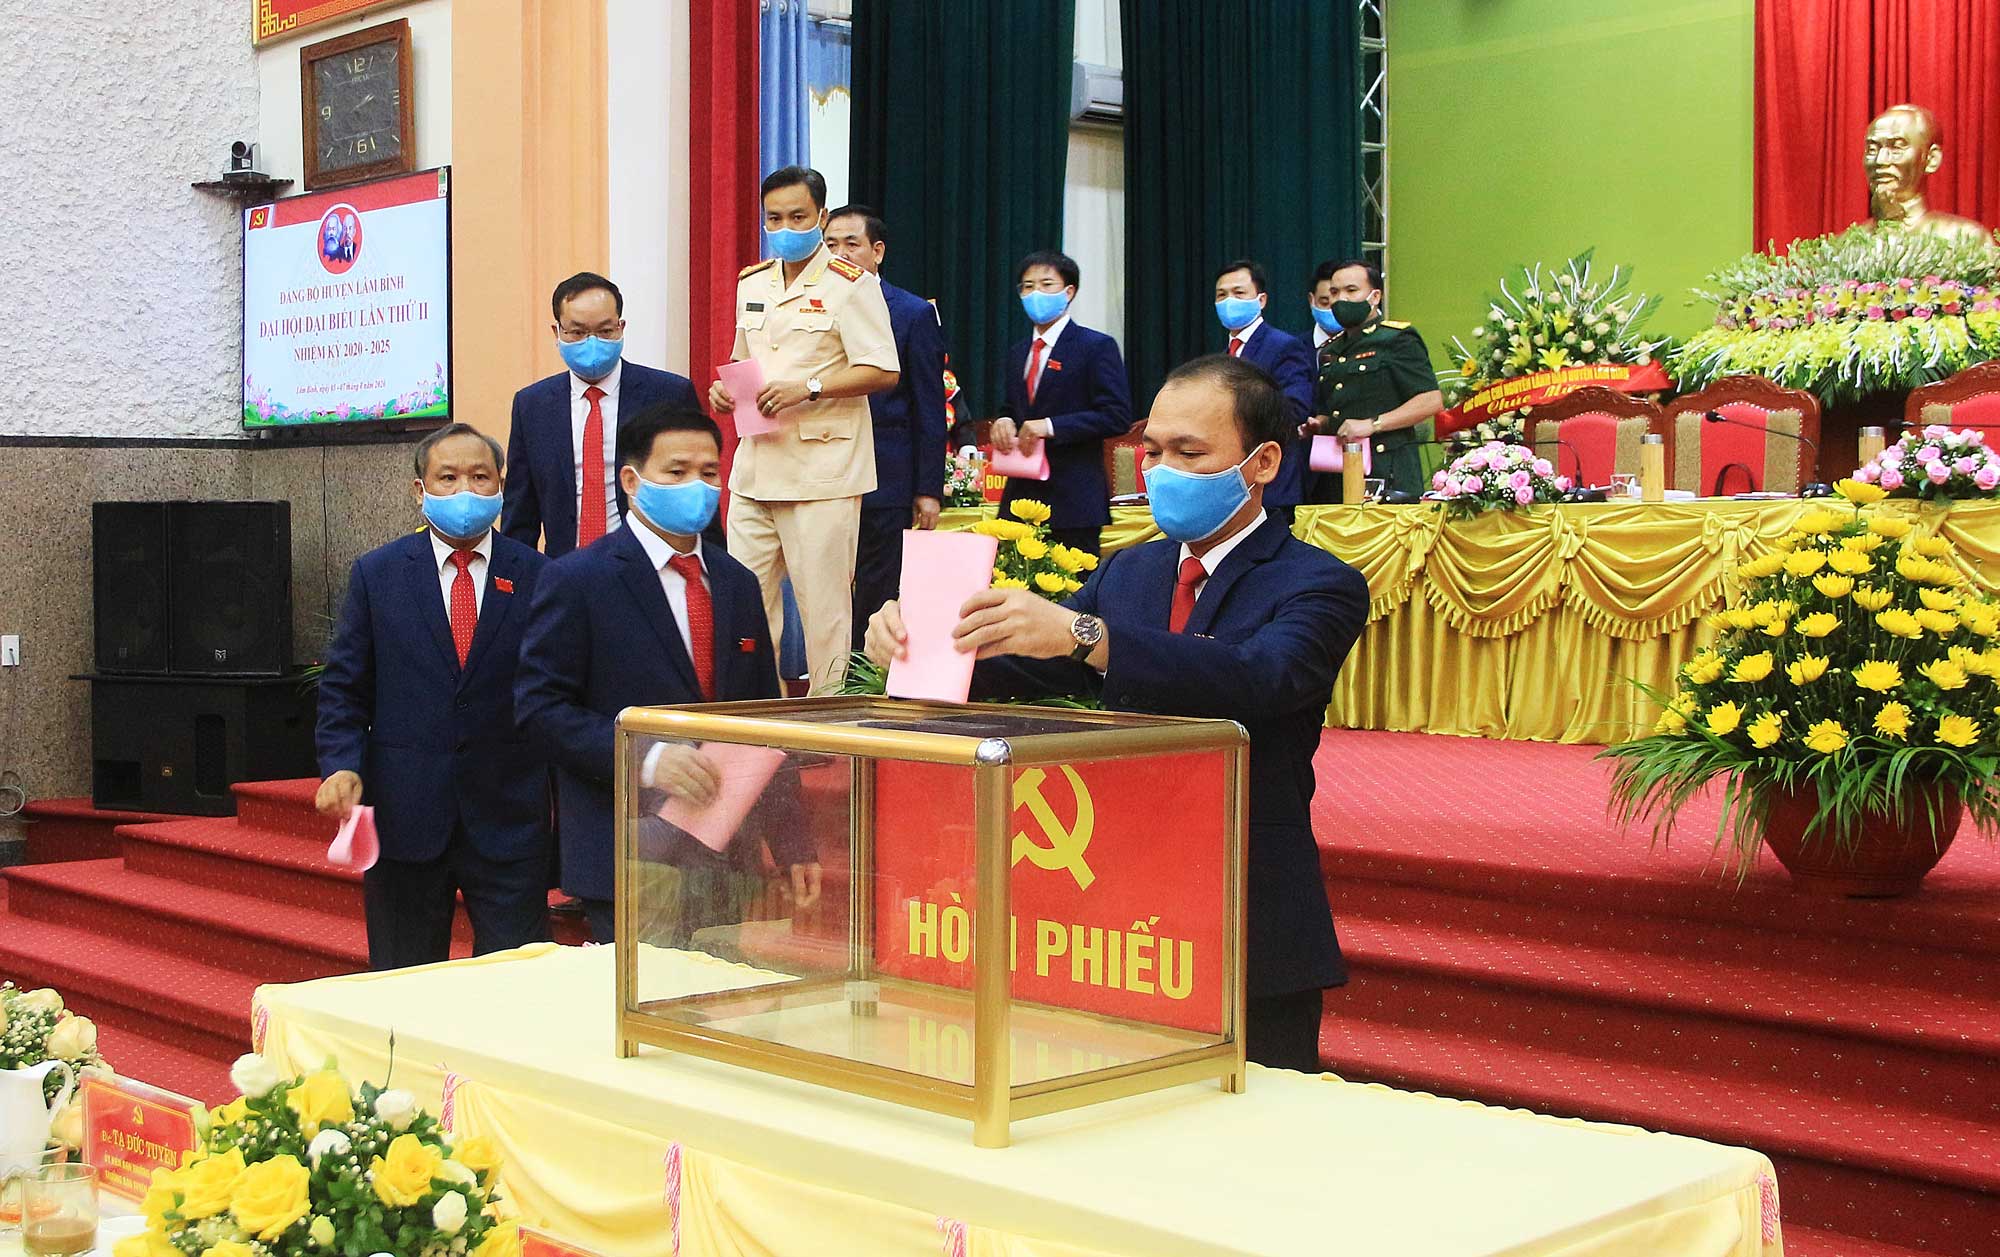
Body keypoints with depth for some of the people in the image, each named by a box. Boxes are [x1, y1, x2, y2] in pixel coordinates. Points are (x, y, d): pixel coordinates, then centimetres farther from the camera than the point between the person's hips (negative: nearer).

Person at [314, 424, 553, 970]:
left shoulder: (537, 576, 2)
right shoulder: (376, 573, 5)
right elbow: (343, 686, 6)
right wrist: (341, 766, -10)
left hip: (509, 820, -1)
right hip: (404, 816, 1)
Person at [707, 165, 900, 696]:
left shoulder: (850, 284, -4)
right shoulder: (751, 284, 16)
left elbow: (882, 372, -10)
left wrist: (807, 388, -19)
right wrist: (725, 388, 6)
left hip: (822, 469, -6)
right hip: (755, 469, 6)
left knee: (824, 606, -3)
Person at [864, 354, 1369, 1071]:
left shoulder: (1320, 587, -8)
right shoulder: (1127, 572, 13)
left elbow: (1259, 677, -28)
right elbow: (1028, 666, 4)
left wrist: (1084, 635, -41)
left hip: (1249, 943, -5)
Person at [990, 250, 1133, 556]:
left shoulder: (1097, 347, -3)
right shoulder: (1017, 354, 19)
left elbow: (1117, 416, -10)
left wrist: (1051, 426, -17)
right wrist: (1004, 422, 3)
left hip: (1073, 499, -6)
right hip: (1020, 497, 6)